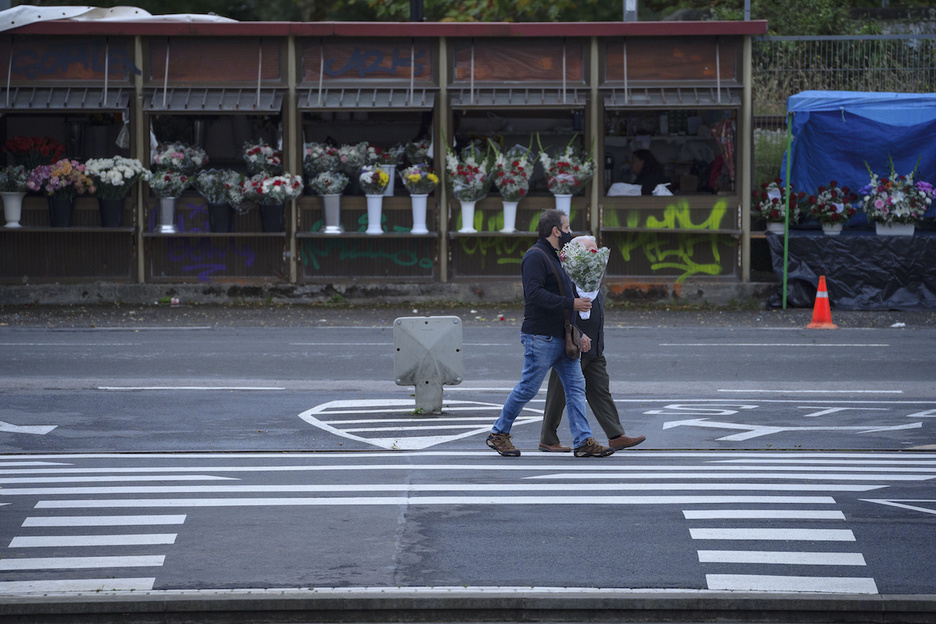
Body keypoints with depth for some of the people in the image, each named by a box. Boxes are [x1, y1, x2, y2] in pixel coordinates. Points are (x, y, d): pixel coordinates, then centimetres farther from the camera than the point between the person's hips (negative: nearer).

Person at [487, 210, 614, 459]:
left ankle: (583, 441, -2)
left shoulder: (556, 257, 20)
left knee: (576, 386, 1)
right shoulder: (535, 257, -12)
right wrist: (570, 304, -23)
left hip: (563, 337, 9)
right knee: (528, 388, -2)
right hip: (540, 337, -9)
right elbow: (535, 294, -24)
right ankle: (499, 433, 12)